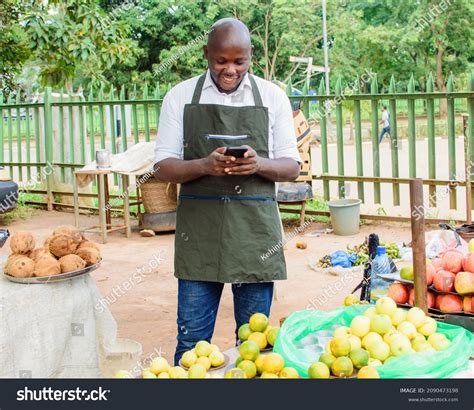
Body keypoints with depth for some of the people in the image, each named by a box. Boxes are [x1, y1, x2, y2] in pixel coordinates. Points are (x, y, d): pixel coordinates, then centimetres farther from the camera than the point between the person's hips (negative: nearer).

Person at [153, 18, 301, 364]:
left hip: (255, 229, 1)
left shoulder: (272, 97, 5)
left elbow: (291, 167, 4)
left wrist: (258, 164, -18)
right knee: (192, 339, 4)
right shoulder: (181, 96, 4)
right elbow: (163, 167, 1)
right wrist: (205, 165, -19)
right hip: (199, 228, 0)